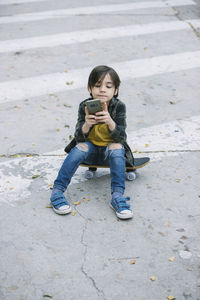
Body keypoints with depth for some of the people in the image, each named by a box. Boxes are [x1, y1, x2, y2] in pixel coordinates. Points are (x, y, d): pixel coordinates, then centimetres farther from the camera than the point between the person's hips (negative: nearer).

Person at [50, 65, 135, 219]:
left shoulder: (119, 107, -14)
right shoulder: (85, 106, -12)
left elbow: (121, 137, -22)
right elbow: (79, 138, -17)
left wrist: (110, 122, -42)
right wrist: (86, 125, -39)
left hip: (110, 152, 0)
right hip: (91, 150, 1)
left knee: (117, 147, -32)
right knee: (81, 147, -30)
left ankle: (117, 196, -39)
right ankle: (57, 191, -29)